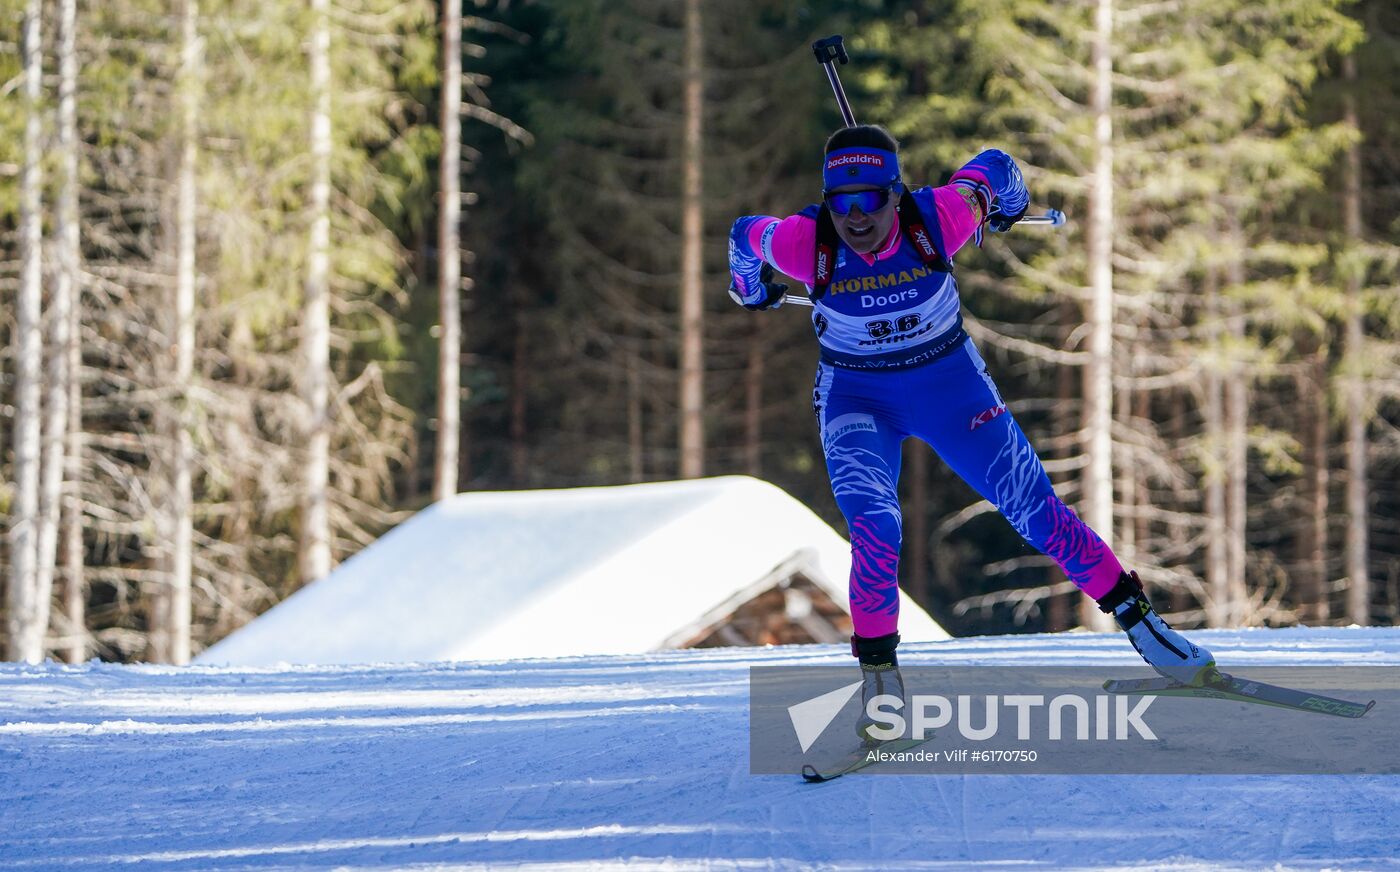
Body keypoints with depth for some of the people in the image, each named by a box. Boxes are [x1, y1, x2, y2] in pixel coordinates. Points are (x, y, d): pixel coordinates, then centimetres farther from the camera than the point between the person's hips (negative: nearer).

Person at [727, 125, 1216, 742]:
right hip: (856, 396, -1)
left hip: (948, 382, 1)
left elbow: (993, 170, -7)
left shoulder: (935, 218, -27)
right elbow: (745, 233, -4)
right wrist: (752, 290, 19)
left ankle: (1136, 619, 20)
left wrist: (1007, 204, 16)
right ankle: (880, 683, -13)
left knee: (1036, 510, 3)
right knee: (874, 528, -24)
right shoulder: (804, 242, -26)